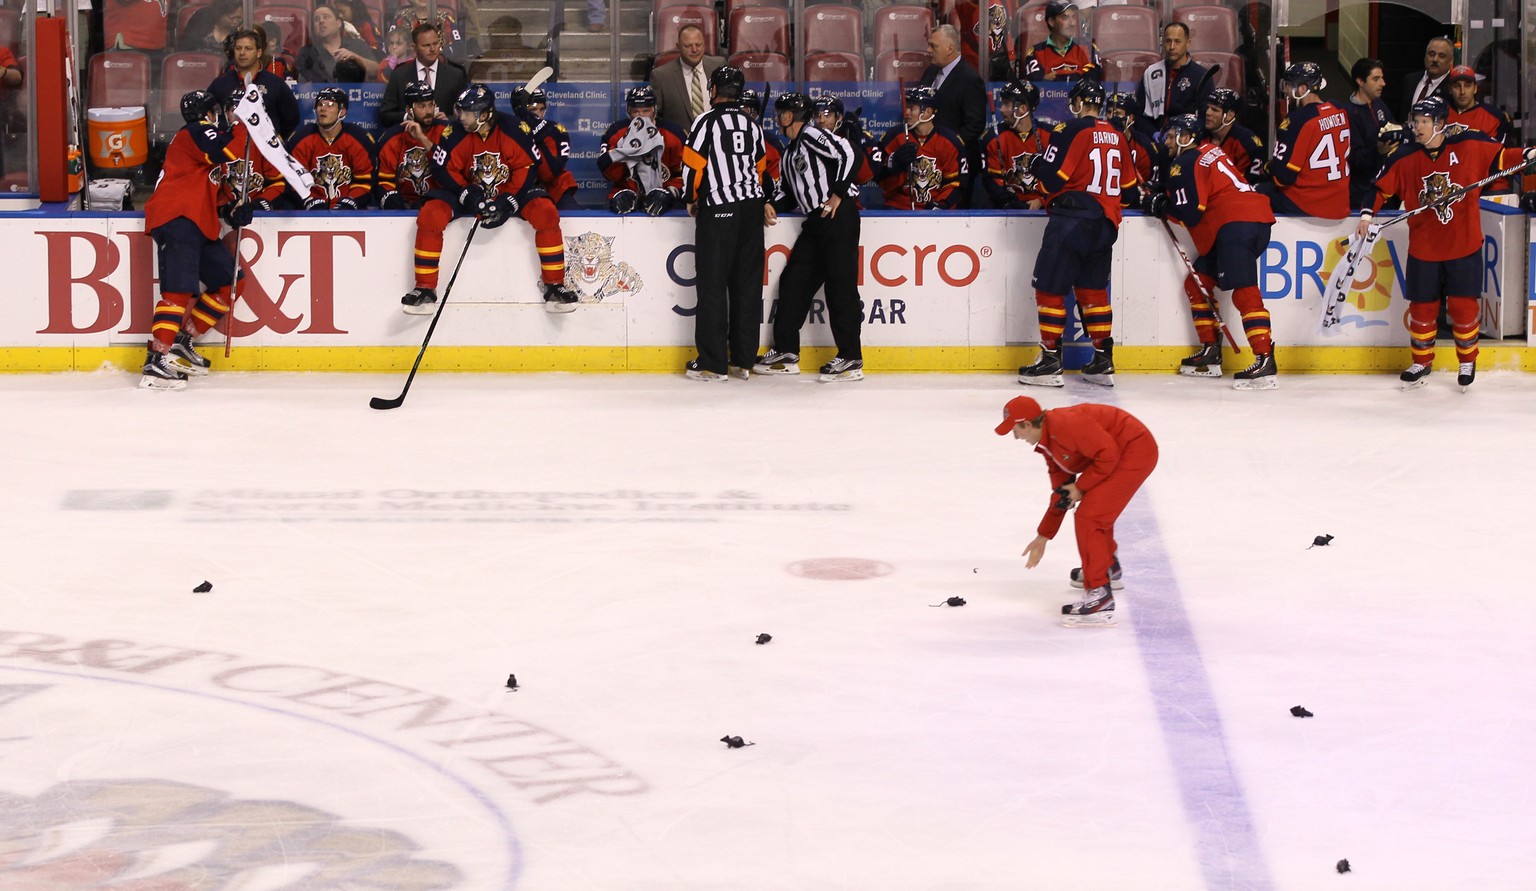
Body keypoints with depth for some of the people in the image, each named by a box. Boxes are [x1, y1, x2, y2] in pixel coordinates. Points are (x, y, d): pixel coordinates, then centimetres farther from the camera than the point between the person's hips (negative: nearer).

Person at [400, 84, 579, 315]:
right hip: (469, 193, 1)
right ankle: (425, 288, -14)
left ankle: (554, 285, -15)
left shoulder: (513, 130, -16)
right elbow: (442, 170, -8)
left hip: (510, 193, -1)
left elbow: (528, 167, -11)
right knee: (430, 214, -24)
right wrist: (467, 194, -23)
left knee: (546, 212, -26)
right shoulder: (455, 134, -14)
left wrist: (508, 203, -21)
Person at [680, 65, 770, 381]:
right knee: (747, 284, 8)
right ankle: (743, 361, 11)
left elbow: (693, 164, -10)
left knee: (713, 284, -2)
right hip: (752, 209, 6)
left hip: (719, 212, -6)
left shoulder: (708, 121, -8)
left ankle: (712, 363, -4)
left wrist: (691, 198, 6)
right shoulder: (752, 125, 12)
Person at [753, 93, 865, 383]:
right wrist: (774, 205, 7)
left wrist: (838, 194, -18)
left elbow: (848, 154, -17)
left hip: (839, 215, -10)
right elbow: (791, 190, 26)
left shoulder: (811, 135, -6)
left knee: (840, 284, -10)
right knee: (793, 281, 9)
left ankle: (851, 359, -8)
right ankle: (786, 353, 15)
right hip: (816, 222, 10)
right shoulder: (790, 152, 22)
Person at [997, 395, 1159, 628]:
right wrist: (1043, 537, 22)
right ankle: (1109, 569, 53)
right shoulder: (1047, 445, 10)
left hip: (1135, 450, -11)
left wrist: (1081, 487, -14)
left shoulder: (1064, 424, -23)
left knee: (1088, 517, -14)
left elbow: (1108, 453, -24)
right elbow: (1060, 493, 18)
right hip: (1119, 453, 11)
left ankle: (1100, 600, -14)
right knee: (1097, 509, 29)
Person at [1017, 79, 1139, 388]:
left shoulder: (1072, 130, -8)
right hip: (1105, 223, 7)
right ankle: (1103, 362, 13)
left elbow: (1051, 178, -11)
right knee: (1093, 290, 15)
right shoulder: (1117, 137, 13)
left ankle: (1050, 360, -3)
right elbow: (1128, 187, 19)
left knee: (1050, 287, -1)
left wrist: (1039, 167, 10)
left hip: (1072, 219, -7)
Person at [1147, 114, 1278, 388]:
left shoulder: (1187, 162, -5)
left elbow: (1190, 213, -10)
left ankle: (1264, 361, -28)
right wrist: (1163, 197, 17)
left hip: (1237, 224, -10)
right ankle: (1210, 352, 20)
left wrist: (1160, 207, 6)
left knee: (1244, 291, -18)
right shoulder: (1209, 150, 23)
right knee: (1197, 283, 17)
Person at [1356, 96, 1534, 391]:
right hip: (1424, 247, 2)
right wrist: (1367, 214, -11)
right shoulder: (1405, 158, -4)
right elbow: (1381, 187, 1)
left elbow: (1502, 157, 5)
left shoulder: (1470, 146, -7)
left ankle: (1467, 361, 22)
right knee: (1422, 306, 7)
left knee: (1462, 305, 0)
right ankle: (1421, 363, 25)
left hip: (1464, 244, -1)